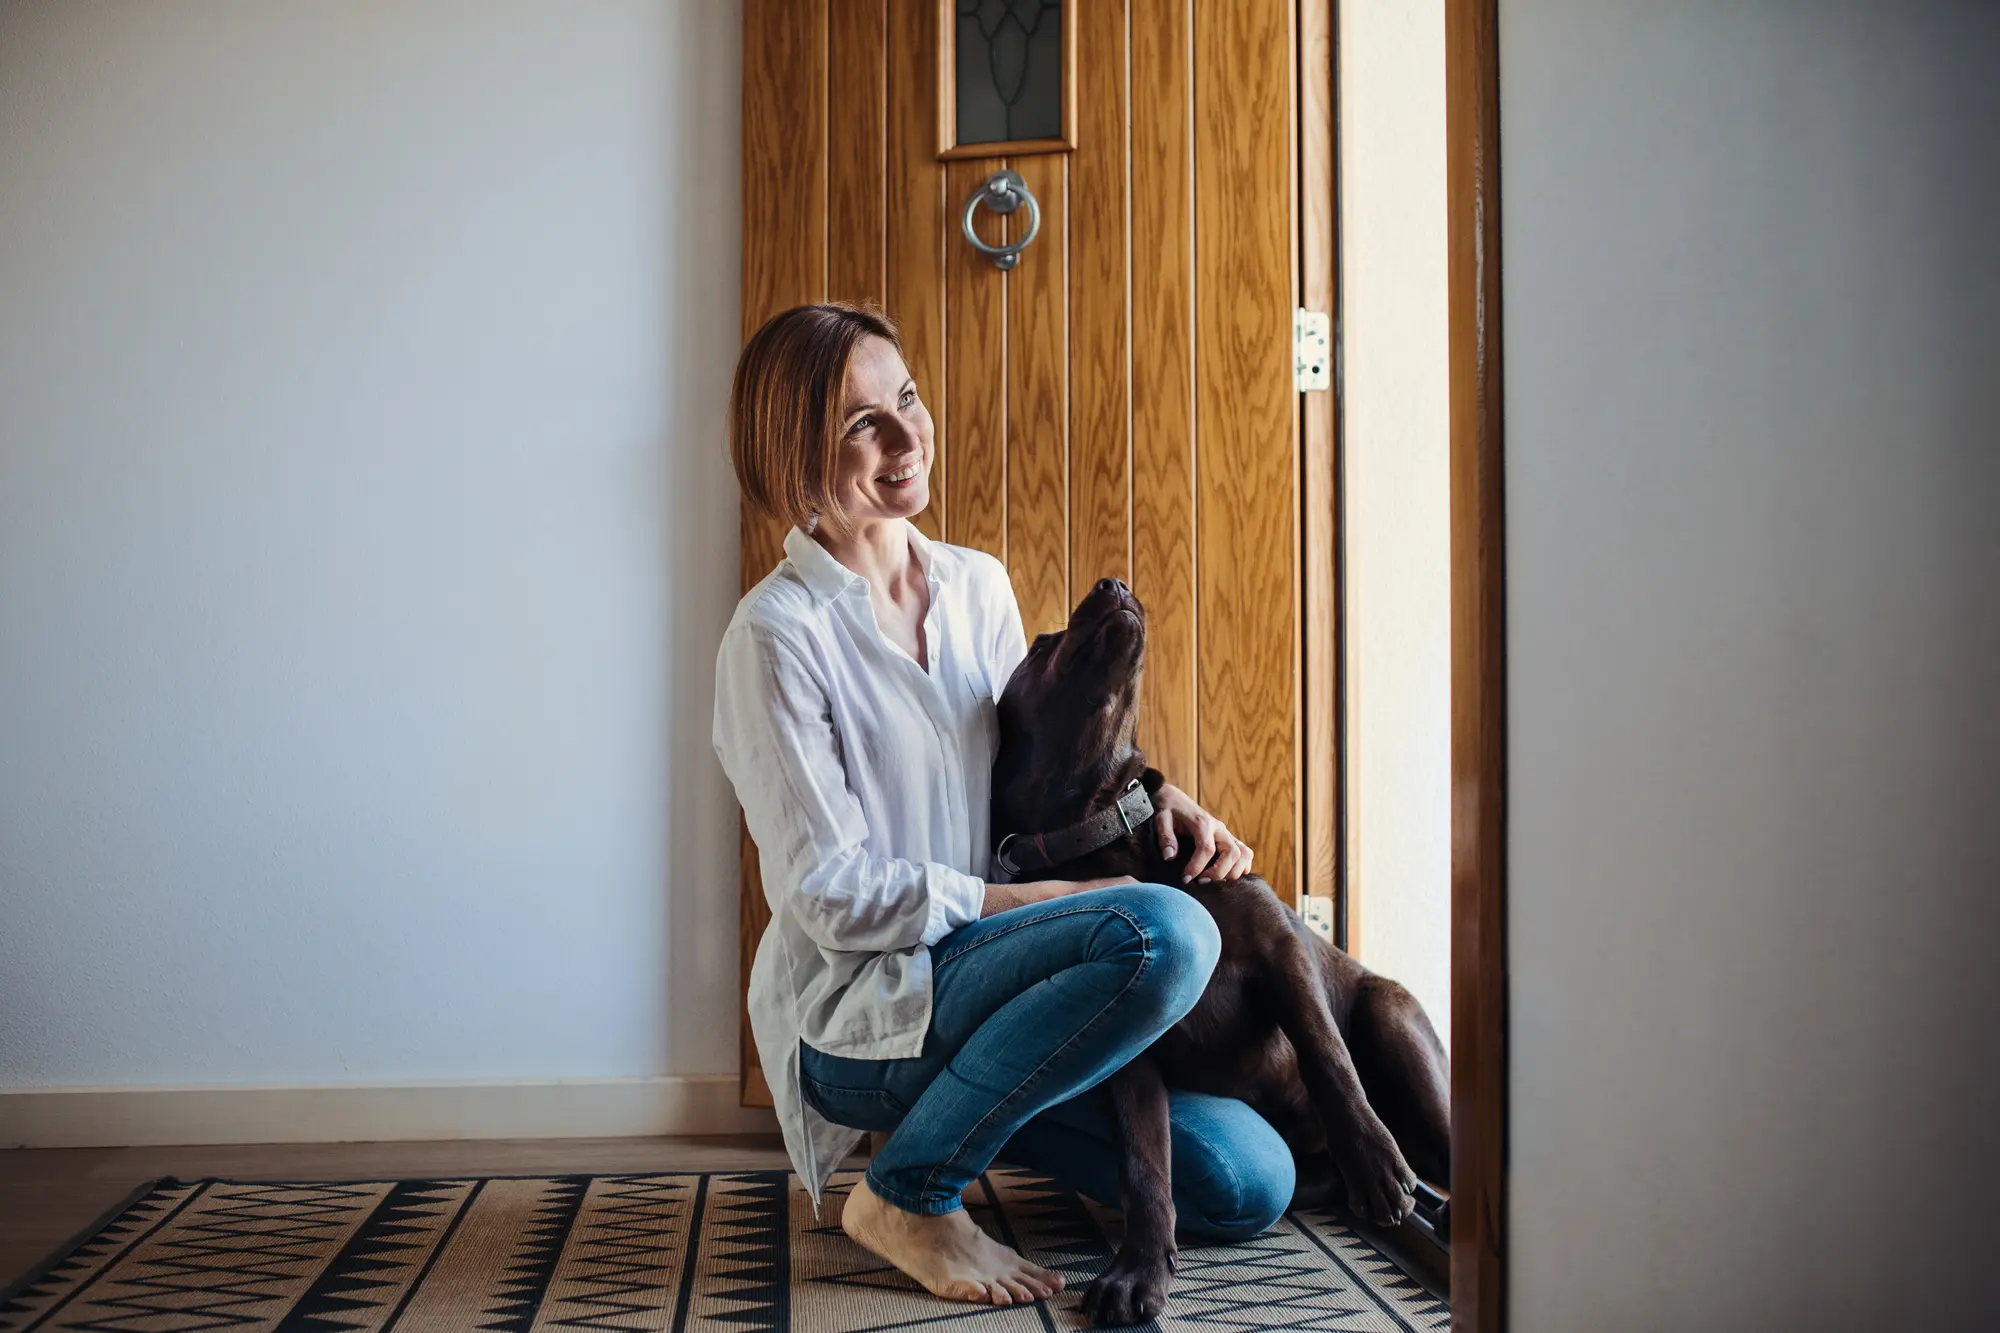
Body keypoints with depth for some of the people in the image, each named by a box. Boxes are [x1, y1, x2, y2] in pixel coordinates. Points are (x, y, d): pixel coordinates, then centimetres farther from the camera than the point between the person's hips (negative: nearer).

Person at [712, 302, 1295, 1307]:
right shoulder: (776, 633, -13)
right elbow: (833, 896, -15)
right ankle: (909, 1192, -13)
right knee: (1164, 932, -30)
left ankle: (972, 1111, 15)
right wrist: (1038, 901, -19)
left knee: (1248, 1186, -4)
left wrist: (1155, 794, -3)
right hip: (855, 1016, -7)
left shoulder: (978, 586, 8)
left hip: (979, 973, 7)